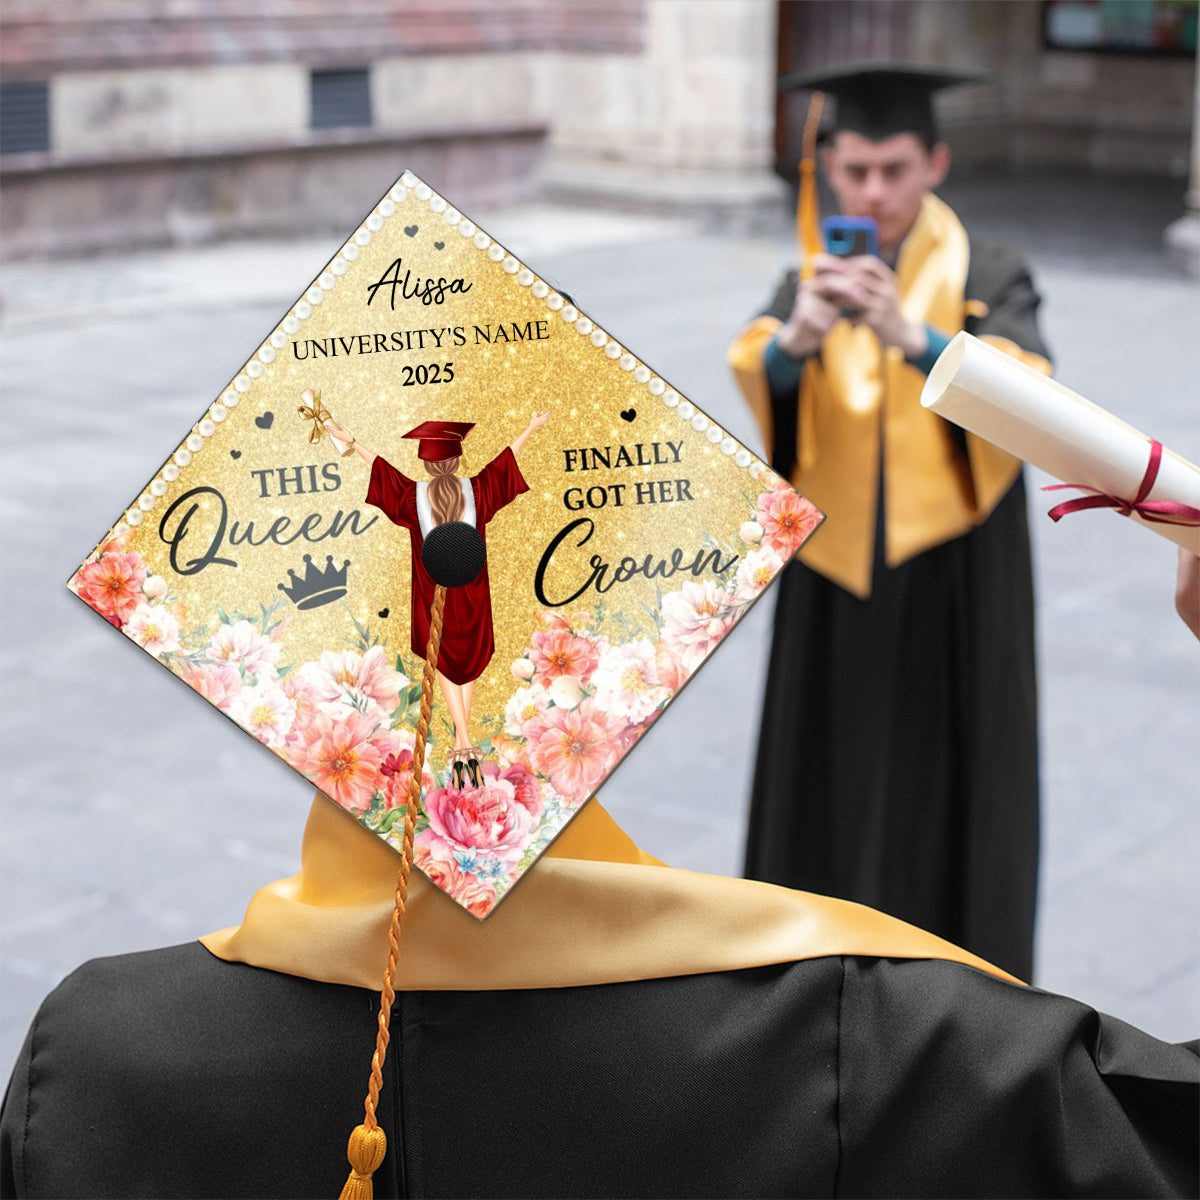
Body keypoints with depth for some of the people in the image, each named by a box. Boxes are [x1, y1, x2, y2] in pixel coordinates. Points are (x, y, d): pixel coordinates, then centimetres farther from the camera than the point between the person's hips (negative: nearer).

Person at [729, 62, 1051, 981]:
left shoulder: (987, 277, -4)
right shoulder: (814, 279, 4)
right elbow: (759, 372, -17)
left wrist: (910, 334, -40)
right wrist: (801, 334, -41)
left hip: (954, 580, -2)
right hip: (837, 577, 3)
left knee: (949, 790, 3)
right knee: (833, 784, 7)